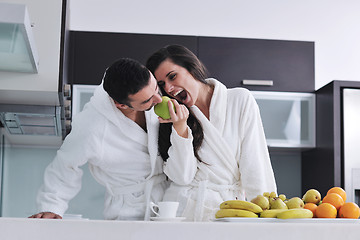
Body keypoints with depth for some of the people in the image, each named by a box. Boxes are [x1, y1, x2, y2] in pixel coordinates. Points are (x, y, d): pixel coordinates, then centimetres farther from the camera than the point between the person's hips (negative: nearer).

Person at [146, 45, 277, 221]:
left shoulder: (241, 100, 4)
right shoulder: (175, 117, 9)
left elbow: (255, 167, 1)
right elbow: (182, 177, -2)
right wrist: (180, 128, -10)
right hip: (183, 209, 1)